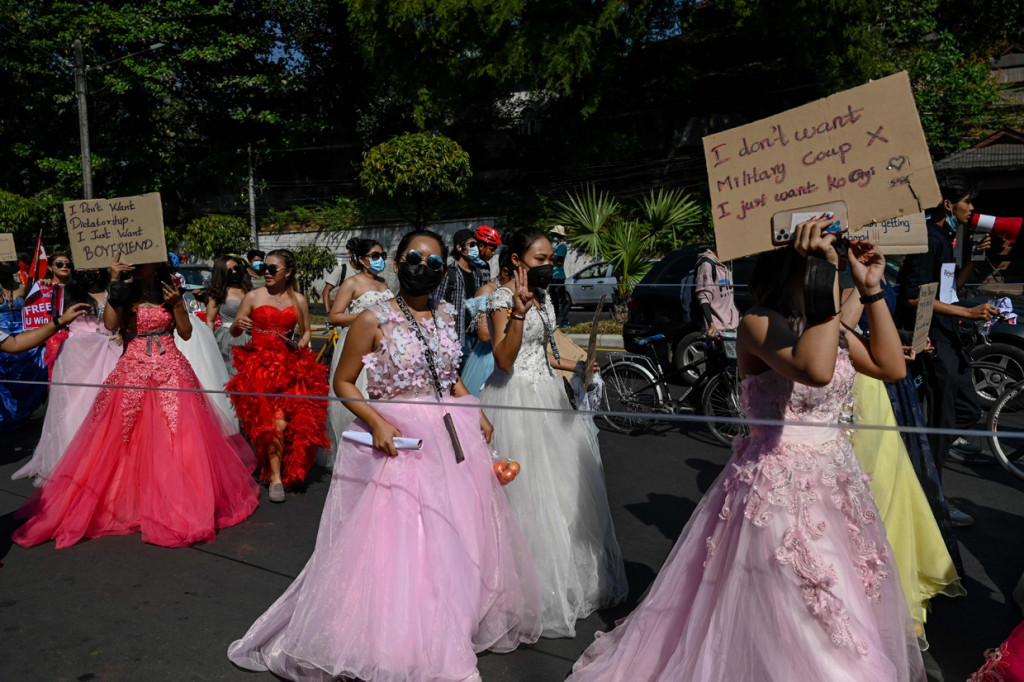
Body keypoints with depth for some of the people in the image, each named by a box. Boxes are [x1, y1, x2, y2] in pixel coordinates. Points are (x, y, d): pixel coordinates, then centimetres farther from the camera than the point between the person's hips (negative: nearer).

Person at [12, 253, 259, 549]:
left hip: (170, 369, 0)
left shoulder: (169, 293, 7)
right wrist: (114, 283, -12)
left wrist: (177, 304, -9)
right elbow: (110, 323, -11)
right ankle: (131, 497, 11)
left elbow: (186, 333, 6)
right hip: (133, 371, 0)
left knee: (175, 435, -3)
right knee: (132, 439, -1)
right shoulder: (125, 294, 7)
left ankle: (177, 500, 6)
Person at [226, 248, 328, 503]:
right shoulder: (253, 296, 5)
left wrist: (300, 345, -2)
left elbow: (306, 331, 19)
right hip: (259, 363, -2)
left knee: (297, 419, -9)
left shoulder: (298, 300, 11)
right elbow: (234, 332, 6)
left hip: (289, 364, 2)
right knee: (275, 421, -15)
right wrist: (238, 324, -16)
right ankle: (276, 477, -3)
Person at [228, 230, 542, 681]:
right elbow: (343, 382, -5)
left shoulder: (446, 316, 7)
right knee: (395, 542, -2)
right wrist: (377, 423, -19)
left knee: (457, 538, 14)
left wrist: (476, 412, 7)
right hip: (397, 441, -5)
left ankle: (450, 630, 35)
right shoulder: (374, 320, -9)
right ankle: (394, 644, 17)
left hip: (451, 437, 6)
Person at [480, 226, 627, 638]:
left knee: (562, 487, 12)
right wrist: (519, 309, -30)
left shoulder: (543, 297, 13)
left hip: (547, 396, 8)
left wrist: (575, 366, 14)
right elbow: (504, 359, -22)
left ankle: (571, 581, 28)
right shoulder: (502, 298, -12)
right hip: (516, 400, -8)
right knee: (526, 492, -3)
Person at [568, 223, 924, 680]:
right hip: (782, 485, -8)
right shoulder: (760, 323, -17)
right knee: (792, 624, 3)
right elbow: (814, 370, -35)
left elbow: (892, 368, 4)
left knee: (844, 615, 20)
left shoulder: (825, 323, 7)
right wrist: (822, 277, -31)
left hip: (835, 481, 8)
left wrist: (871, 290, 0)